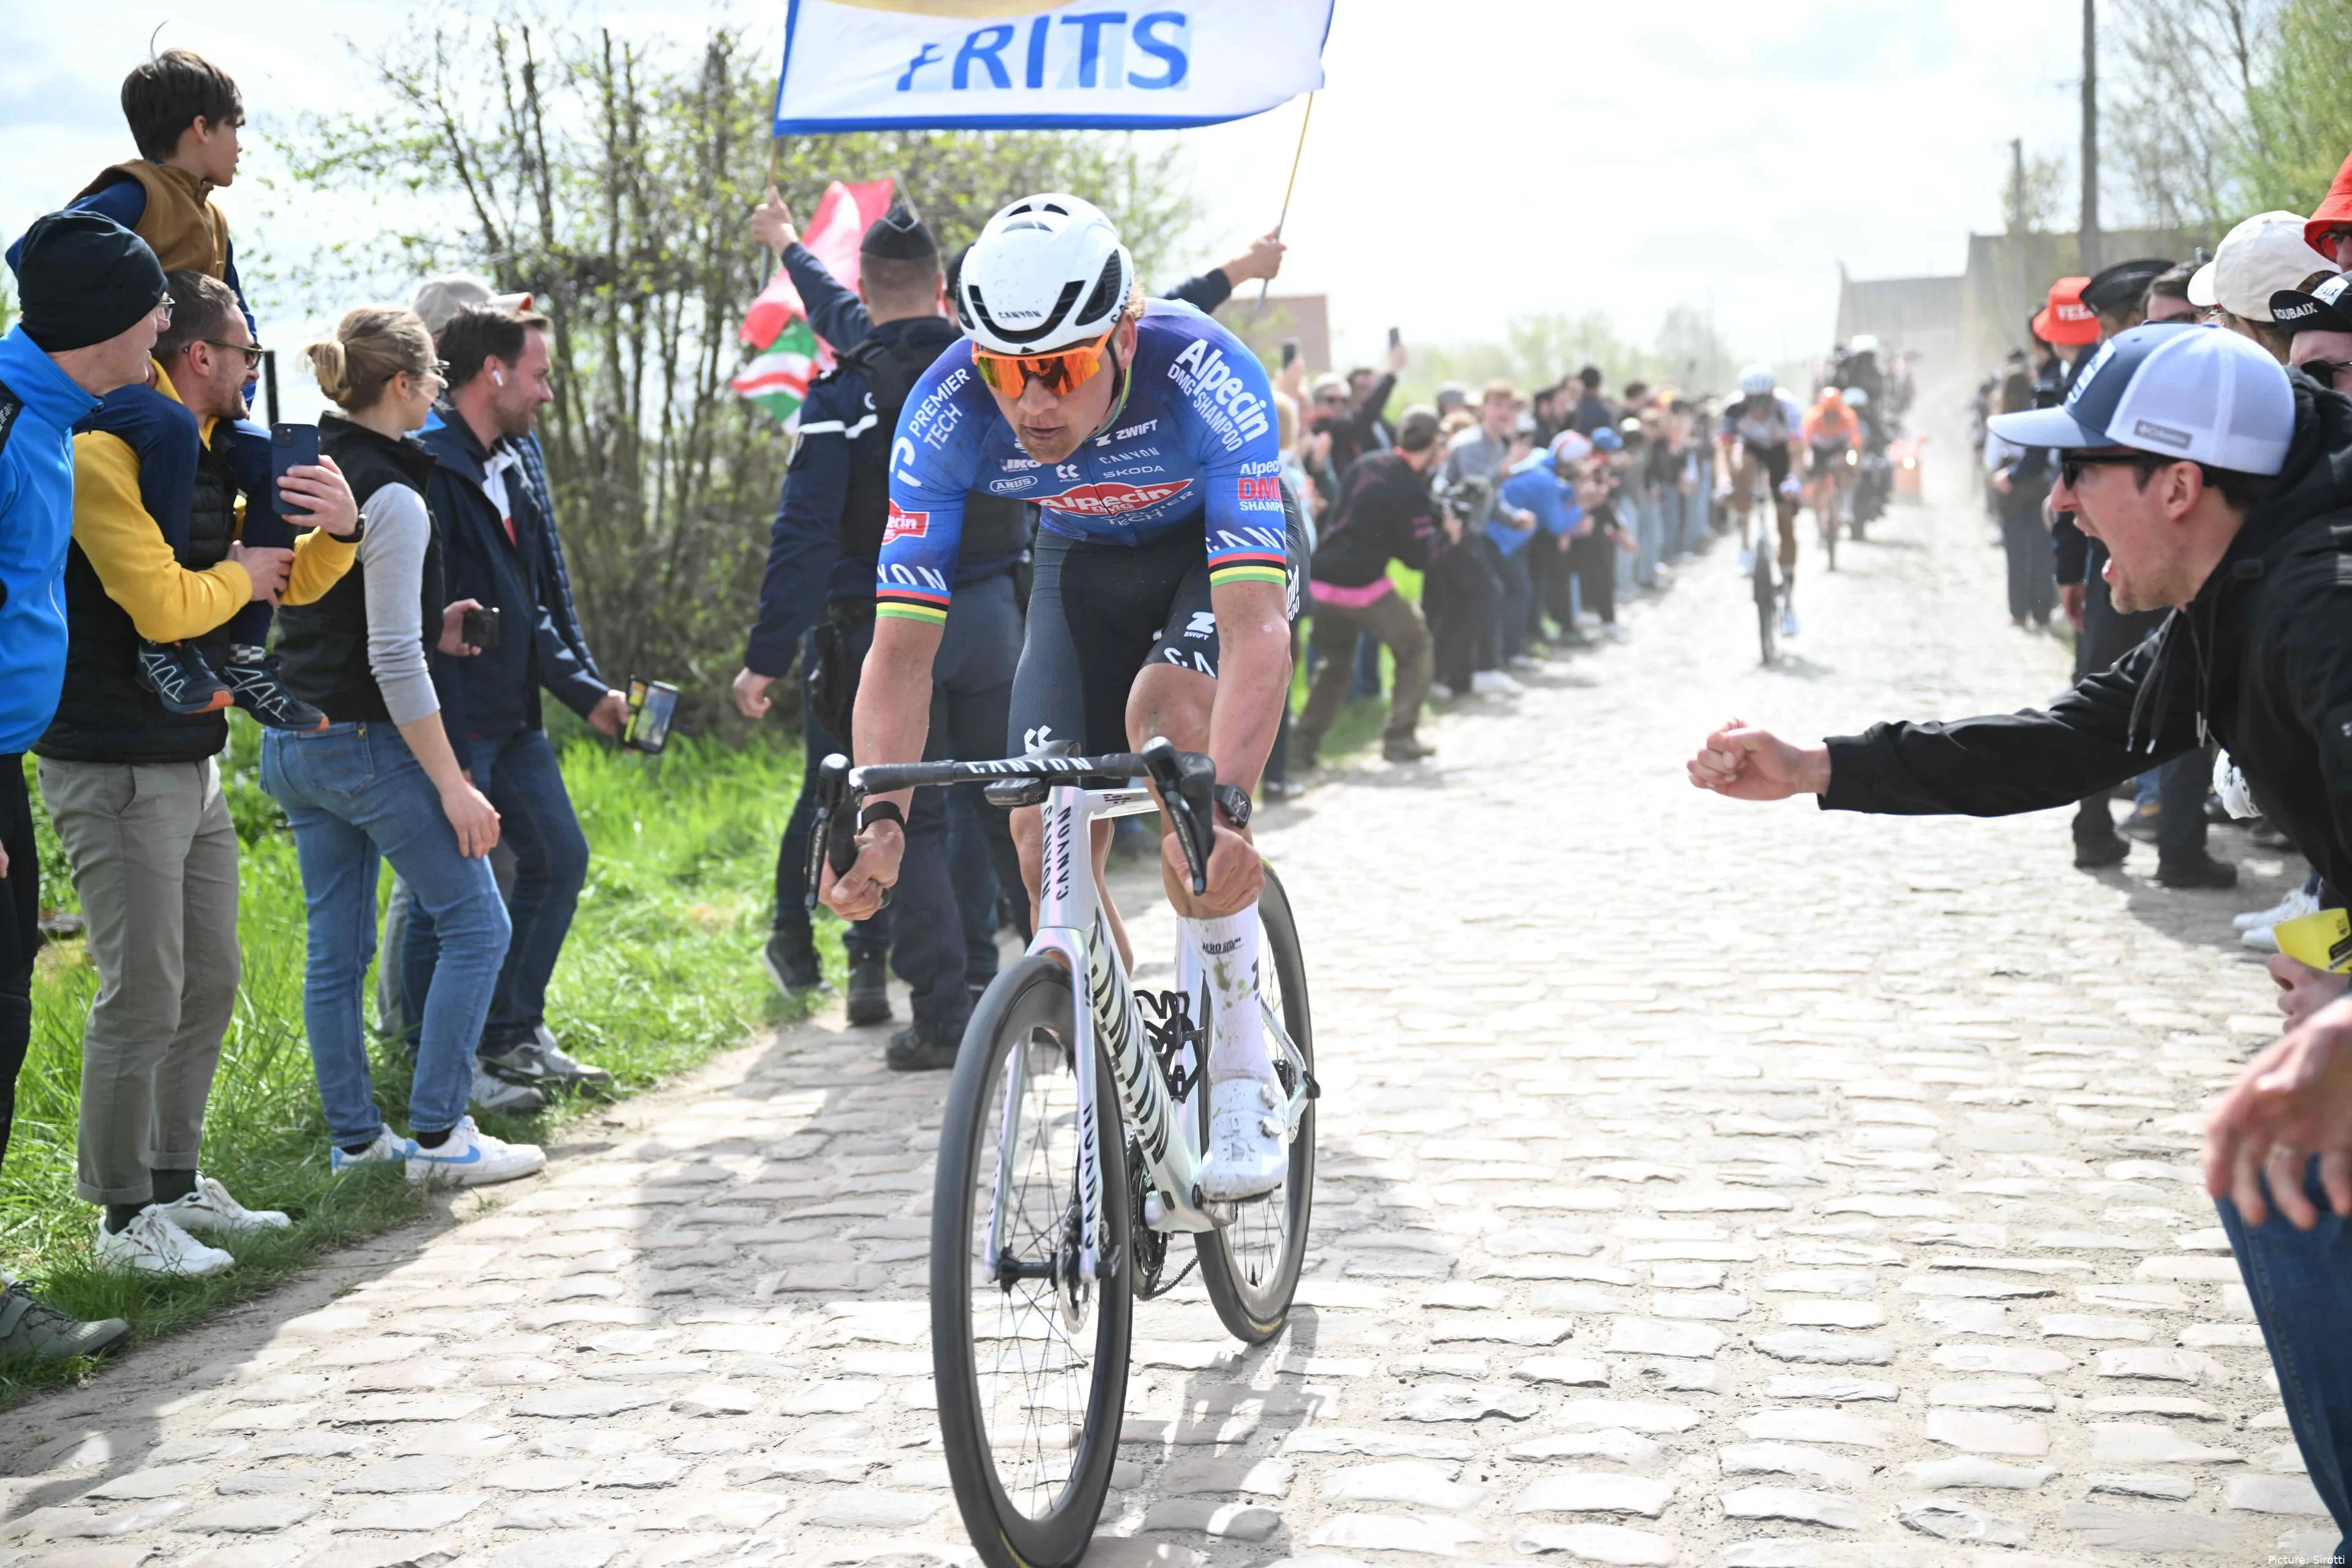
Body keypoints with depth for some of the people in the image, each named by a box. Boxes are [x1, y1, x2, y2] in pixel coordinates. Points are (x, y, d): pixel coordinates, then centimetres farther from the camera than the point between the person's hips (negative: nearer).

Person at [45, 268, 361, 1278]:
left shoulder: (207, 455, 15)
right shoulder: (105, 453, -15)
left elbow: (291, 584, 21)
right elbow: (163, 604, -24)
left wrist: (335, 530, 0)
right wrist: (242, 575, -5)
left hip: (194, 759, 10)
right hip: (115, 768, -10)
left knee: (209, 985, 15)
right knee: (144, 995, -7)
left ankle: (176, 1184, 26)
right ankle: (124, 1216, 3)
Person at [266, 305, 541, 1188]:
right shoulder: (391, 498, -17)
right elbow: (392, 661, -19)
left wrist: (427, 628, 15)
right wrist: (452, 783, -16)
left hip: (293, 743, 9)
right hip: (369, 744, -9)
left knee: (336, 946, 12)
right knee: (476, 924, 2)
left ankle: (354, 1137, 18)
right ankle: (438, 1135, 2)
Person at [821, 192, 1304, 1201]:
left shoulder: (1202, 378, -39)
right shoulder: (947, 411, -31)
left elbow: (1255, 629, -48)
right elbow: (901, 650, -31)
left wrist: (1226, 805, -62)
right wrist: (879, 819, -46)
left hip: (1225, 542, -3)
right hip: (1085, 560, 3)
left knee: (1168, 706, -33)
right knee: (1047, 830, -10)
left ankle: (1242, 1076, -24)